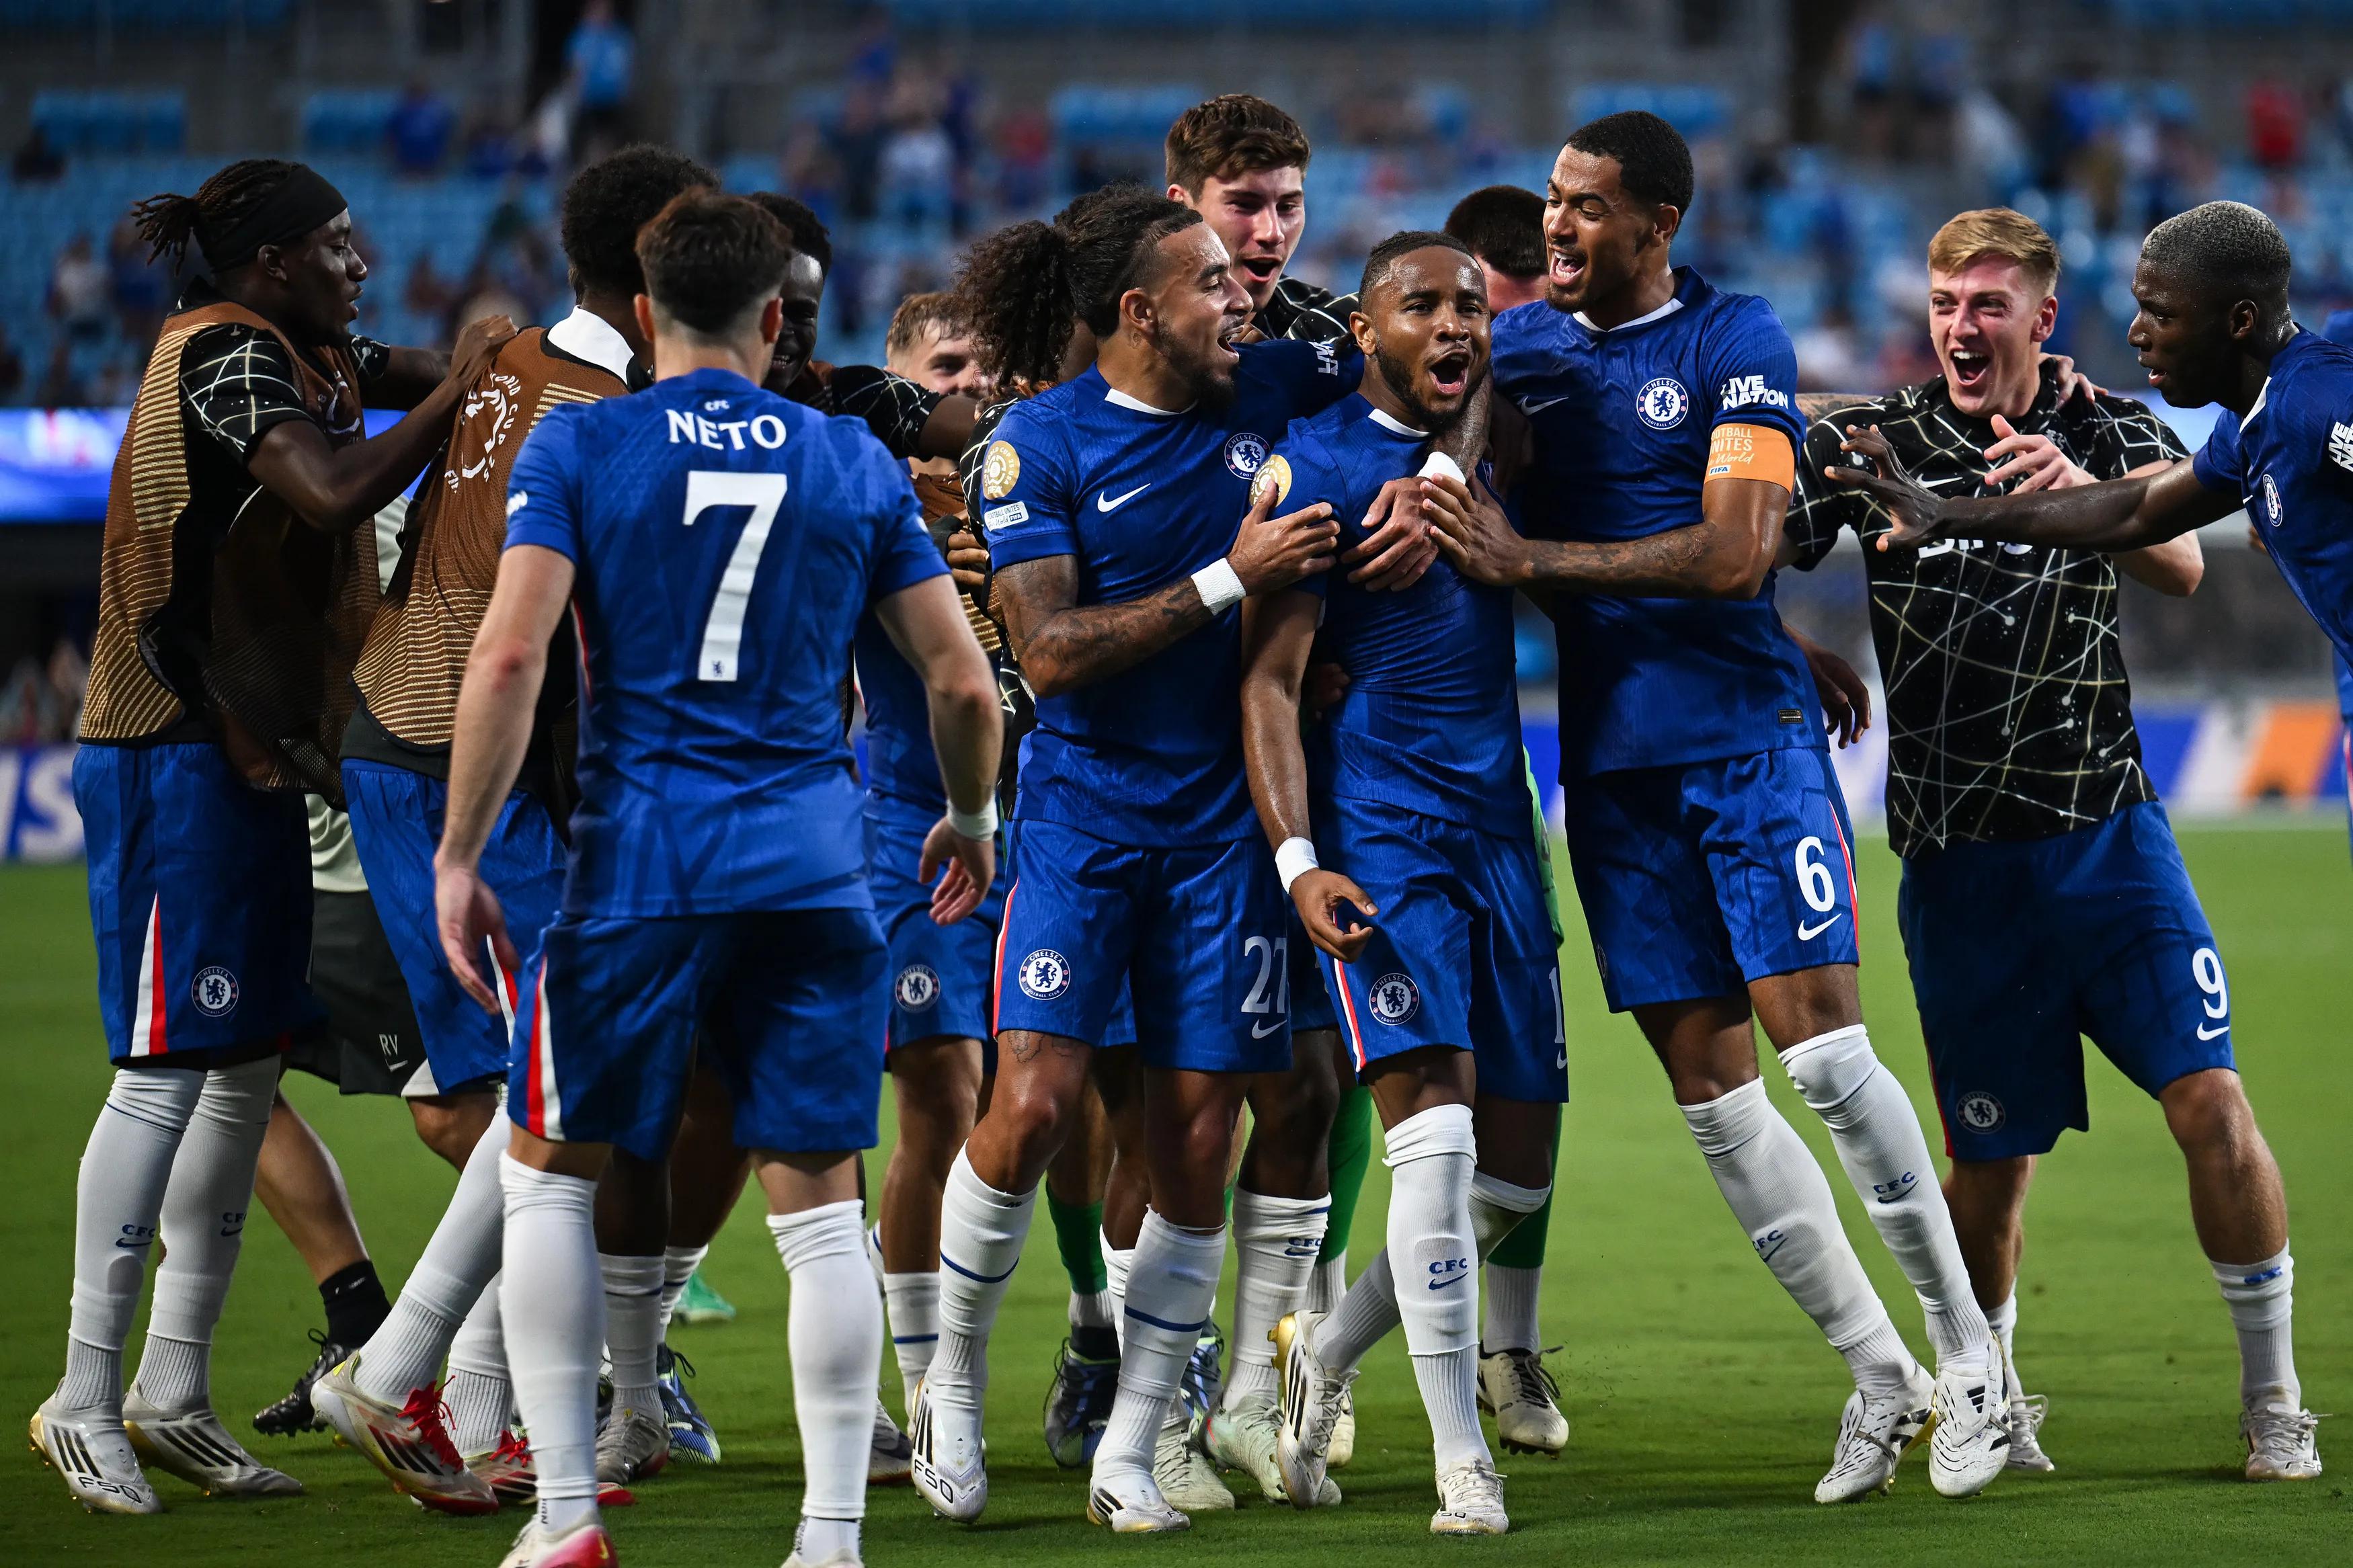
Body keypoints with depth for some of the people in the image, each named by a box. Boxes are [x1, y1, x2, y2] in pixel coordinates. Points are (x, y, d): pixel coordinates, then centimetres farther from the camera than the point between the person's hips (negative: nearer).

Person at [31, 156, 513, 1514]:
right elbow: (335, 493, -26)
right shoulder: (228, 356, -14)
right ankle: (87, 1397, -2)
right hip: (183, 755, -10)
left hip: (253, 757, 10)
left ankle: (174, 1393, 15)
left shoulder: (303, 359, 15)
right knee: (171, 1068, -8)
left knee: (250, 1062, 10)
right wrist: (456, 392, -18)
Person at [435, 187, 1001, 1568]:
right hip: (814, 867, 2)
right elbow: (964, 681, 8)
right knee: (821, 1203, 5)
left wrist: (460, 857, -4)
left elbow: (510, 654, -10)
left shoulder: (578, 445, 0)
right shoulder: (855, 461, 8)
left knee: (551, 1173, 12)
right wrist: (971, 817, 27)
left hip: (636, 865, -2)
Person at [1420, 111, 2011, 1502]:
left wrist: (1530, 560, -17)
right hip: (1609, 753, 5)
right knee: (1710, 1086, 3)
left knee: (1821, 1045, -13)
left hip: (1748, 733, -5)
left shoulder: (1735, 343, -6)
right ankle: (1878, 1372, 13)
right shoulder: (1518, 343, 10)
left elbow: (1735, 554, -15)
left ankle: (1969, 1355, 0)